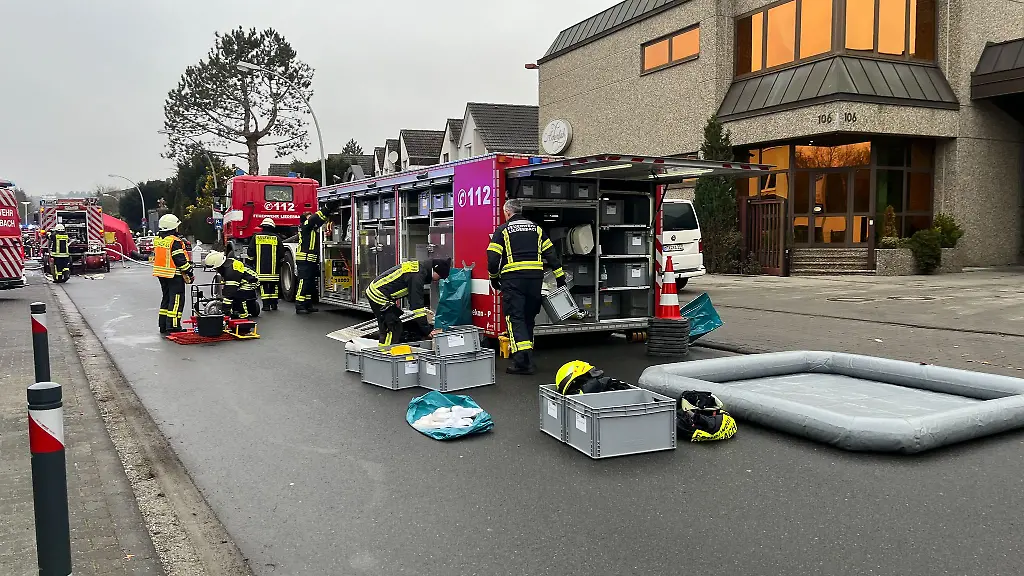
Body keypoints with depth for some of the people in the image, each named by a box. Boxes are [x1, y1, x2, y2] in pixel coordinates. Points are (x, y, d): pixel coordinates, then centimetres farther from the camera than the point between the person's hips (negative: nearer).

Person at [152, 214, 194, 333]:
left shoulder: (157, 240, 10)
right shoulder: (175, 241, -18)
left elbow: (155, 257, 17)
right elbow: (181, 260, -19)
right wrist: (190, 273, -12)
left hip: (161, 274, 9)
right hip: (174, 275, -9)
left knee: (166, 298, 17)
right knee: (176, 300, -4)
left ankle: (163, 326, 20)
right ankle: (172, 326, -7)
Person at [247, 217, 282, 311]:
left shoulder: (256, 237, 1)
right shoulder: (276, 238, 1)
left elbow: (251, 252, 1)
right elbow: (281, 253, 4)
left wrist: (252, 261, 17)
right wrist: (279, 263, 20)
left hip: (260, 268, 0)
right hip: (273, 268, 1)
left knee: (263, 285, 1)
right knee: (274, 285, 11)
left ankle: (266, 304, -5)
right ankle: (274, 303, 12)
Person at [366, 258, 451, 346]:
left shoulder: (419, 266, 6)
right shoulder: (417, 275, -24)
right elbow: (416, 303, -26)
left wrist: (423, 309, 24)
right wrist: (427, 330, -25)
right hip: (378, 296, -10)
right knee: (393, 329, -9)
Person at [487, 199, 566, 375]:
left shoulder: (503, 230, 3)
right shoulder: (536, 229, 16)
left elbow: (493, 257, -3)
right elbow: (550, 254, 12)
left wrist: (494, 278, 12)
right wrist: (560, 277, 15)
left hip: (512, 279, -4)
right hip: (535, 278, 5)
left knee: (514, 317, -4)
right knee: (529, 317, 15)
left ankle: (522, 360, -17)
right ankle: (527, 358, 21)